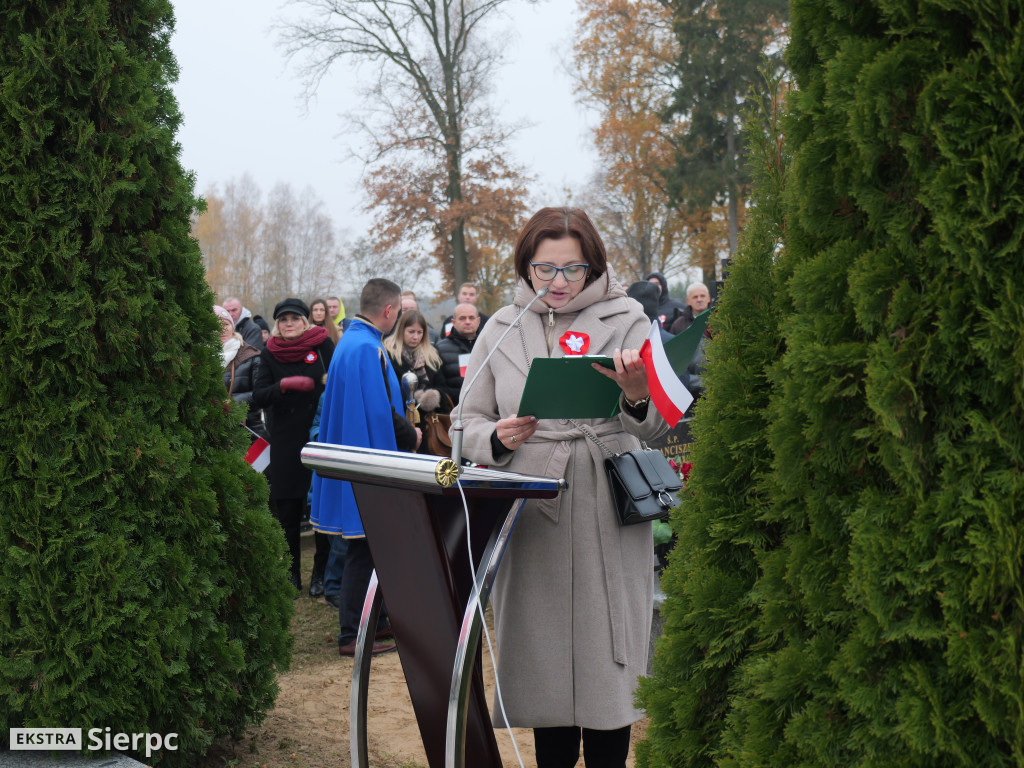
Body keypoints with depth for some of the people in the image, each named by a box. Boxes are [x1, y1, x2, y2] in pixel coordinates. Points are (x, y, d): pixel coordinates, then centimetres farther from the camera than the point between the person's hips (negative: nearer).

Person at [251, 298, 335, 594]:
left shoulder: (323, 345, 3)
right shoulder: (270, 353, 8)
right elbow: (258, 398, 0)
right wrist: (285, 385, -14)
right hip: (286, 443, 2)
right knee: (287, 511, 6)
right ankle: (291, 575, 18)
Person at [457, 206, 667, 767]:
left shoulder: (625, 319, 4)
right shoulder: (503, 327, 11)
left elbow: (653, 426, -5)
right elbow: (471, 420, 12)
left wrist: (638, 399, -29)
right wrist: (497, 438, -11)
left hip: (605, 512, -2)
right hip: (530, 508, 2)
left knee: (603, 655, 1)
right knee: (544, 652, 8)